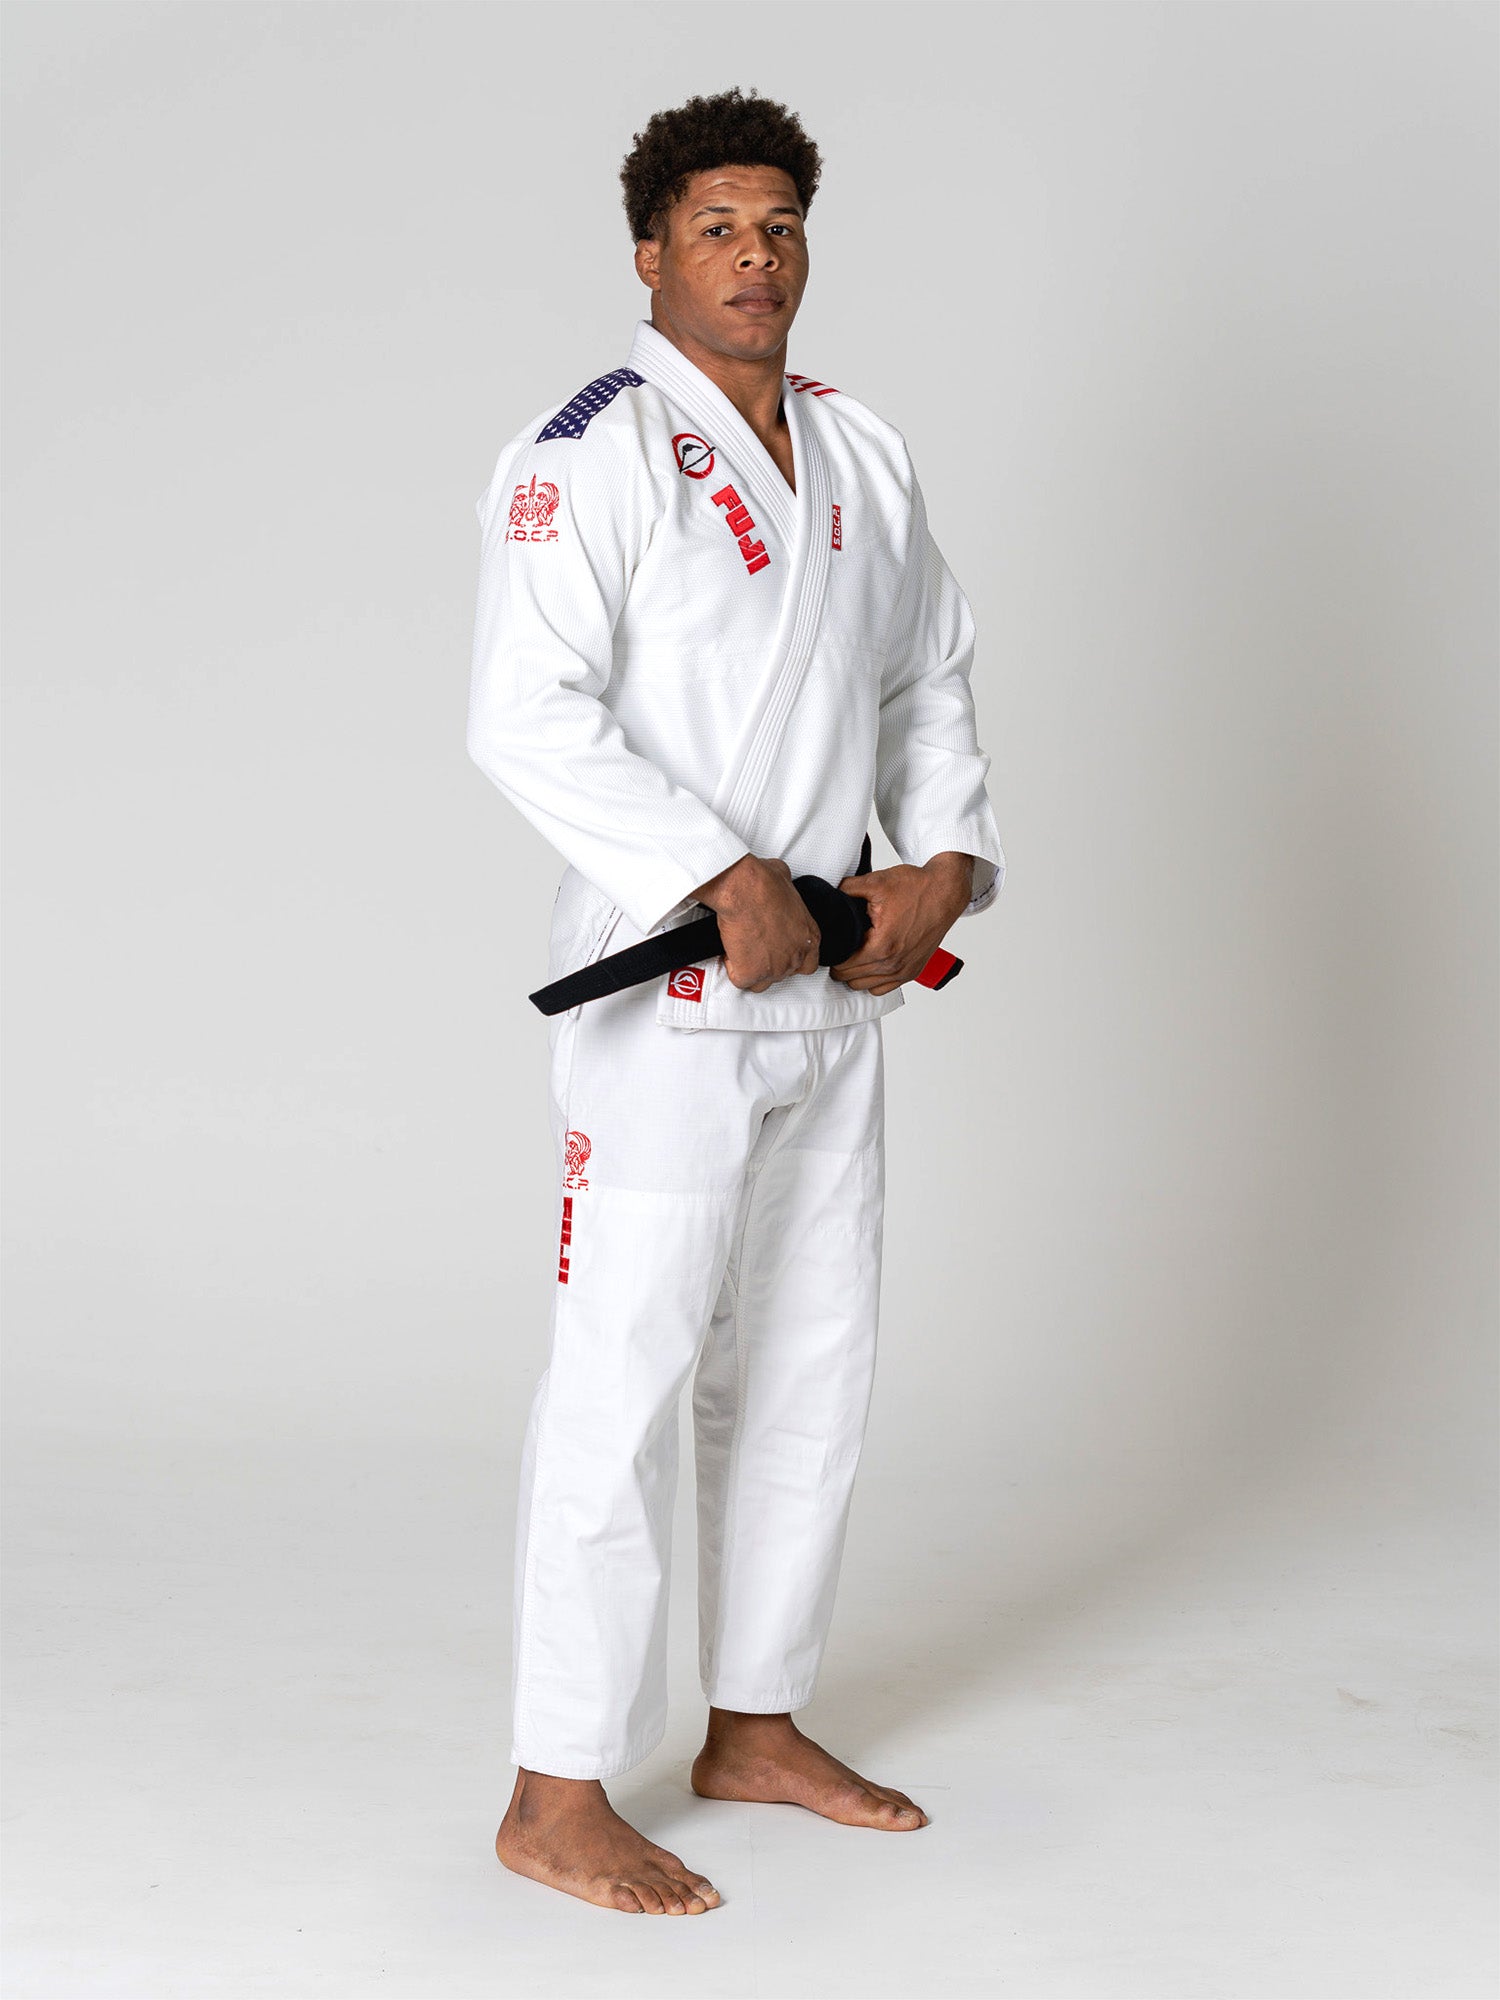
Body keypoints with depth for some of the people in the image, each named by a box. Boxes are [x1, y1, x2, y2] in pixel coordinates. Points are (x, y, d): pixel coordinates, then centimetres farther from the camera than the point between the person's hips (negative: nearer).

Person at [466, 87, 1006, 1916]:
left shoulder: (864, 458, 12)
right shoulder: (591, 453, -10)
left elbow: (930, 683, 18)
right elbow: (525, 716, -20)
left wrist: (943, 864, 0)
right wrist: (727, 881, -24)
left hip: (832, 991, 8)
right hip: (664, 991, -8)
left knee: (809, 1360, 14)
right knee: (626, 1376, -6)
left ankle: (753, 1726, 30)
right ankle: (557, 1798, 5)